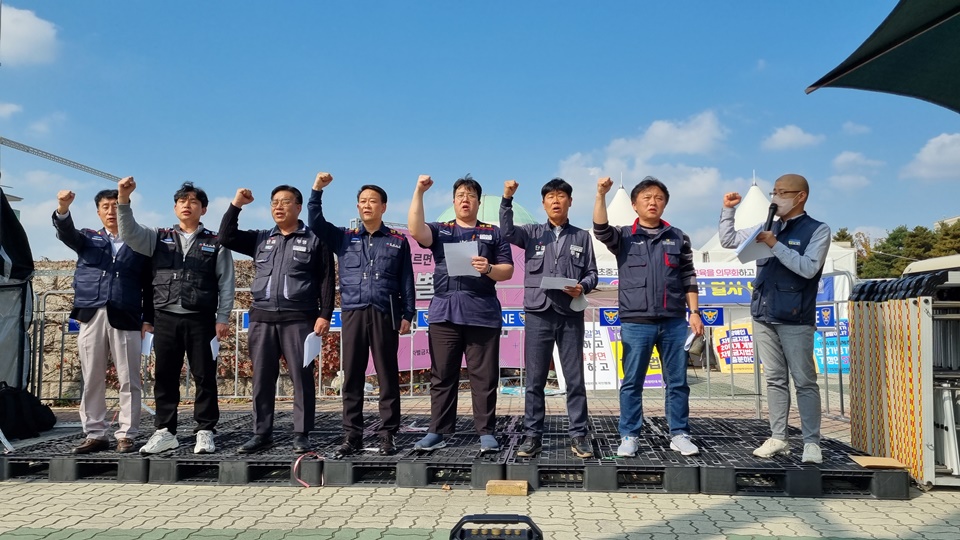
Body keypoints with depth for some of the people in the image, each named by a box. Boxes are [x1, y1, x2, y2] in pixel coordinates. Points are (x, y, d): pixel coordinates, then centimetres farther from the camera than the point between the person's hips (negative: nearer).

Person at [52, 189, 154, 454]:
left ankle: (126, 435, 6)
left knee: (129, 381, -1)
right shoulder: (87, 238, 15)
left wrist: (149, 319, 2)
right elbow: (66, 233, -8)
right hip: (92, 317, 2)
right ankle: (95, 435, 14)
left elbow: (149, 285, 9)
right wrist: (63, 208, -28)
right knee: (92, 380, 6)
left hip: (126, 319, -2)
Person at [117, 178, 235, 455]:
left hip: (201, 320, -2)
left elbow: (226, 284, 2)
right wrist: (123, 199, -18)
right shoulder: (159, 238, 13)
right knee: (165, 376, 7)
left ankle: (205, 431, 10)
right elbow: (129, 233, -3)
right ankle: (165, 431, 16)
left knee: (204, 376, 1)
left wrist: (222, 319, -5)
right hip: (165, 319, 2)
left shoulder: (216, 243, 6)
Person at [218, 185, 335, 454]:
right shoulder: (260, 239, 17)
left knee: (302, 378, -2)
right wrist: (236, 205, 4)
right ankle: (262, 434, 15)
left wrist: (324, 315, -9)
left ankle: (301, 434, 5)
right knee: (262, 379, 7)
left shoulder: (314, 240, 3)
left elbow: (326, 280, -1)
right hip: (262, 318, 4)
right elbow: (226, 238, 11)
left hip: (299, 319, -4)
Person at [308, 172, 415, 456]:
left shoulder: (398, 241, 9)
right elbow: (316, 222, 4)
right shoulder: (344, 238, 14)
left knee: (387, 376, 1)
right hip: (353, 313, 2)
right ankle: (352, 435, 10)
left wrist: (407, 314, 2)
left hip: (385, 314, -2)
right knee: (352, 376, 3)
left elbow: (406, 280, 8)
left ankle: (387, 435, 8)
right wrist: (317, 190, -6)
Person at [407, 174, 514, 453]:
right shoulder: (439, 231, 15)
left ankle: (486, 432, 7)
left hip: (482, 313, -1)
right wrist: (418, 192, -10)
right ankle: (437, 432, 12)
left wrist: (489, 269, -14)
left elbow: (508, 271, 7)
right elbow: (416, 231, -6)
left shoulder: (493, 233, 13)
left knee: (484, 376, 0)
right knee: (442, 375, 5)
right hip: (444, 312, 1)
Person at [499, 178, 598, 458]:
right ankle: (532, 435, 12)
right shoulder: (532, 233, 10)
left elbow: (592, 273, 8)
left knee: (575, 379, 3)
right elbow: (507, 232, -9)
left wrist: (582, 287, -13)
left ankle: (578, 435, 12)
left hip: (571, 314, 0)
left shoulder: (582, 237, 11)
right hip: (538, 313, 0)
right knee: (535, 379, 4)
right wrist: (507, 199, -20)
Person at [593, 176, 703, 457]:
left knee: (677, 381, 7)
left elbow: (688, 278, 11)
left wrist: (694, 312, 6)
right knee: (632, 383, 3)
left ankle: (679, 435, 18)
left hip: (674, 322, 2)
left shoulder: (677, 237, 11)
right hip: (636, 323, -2)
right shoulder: (624, 237, 5)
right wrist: (601, 195, -25)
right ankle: (629, 436, 13)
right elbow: (601, 230, -16)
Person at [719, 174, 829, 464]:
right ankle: (778, 438, 14)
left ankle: (811, 442, 6)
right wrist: (728, 210, 9)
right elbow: (728, 240, 18)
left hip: (795, 320, -5)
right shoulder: (767, 228, 12)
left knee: (805, 382, 0)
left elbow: (808, 268, -15)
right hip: (763, 316, 5)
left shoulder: (817, 230, -2)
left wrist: (775, 245, -18)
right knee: (775, 380, 9)